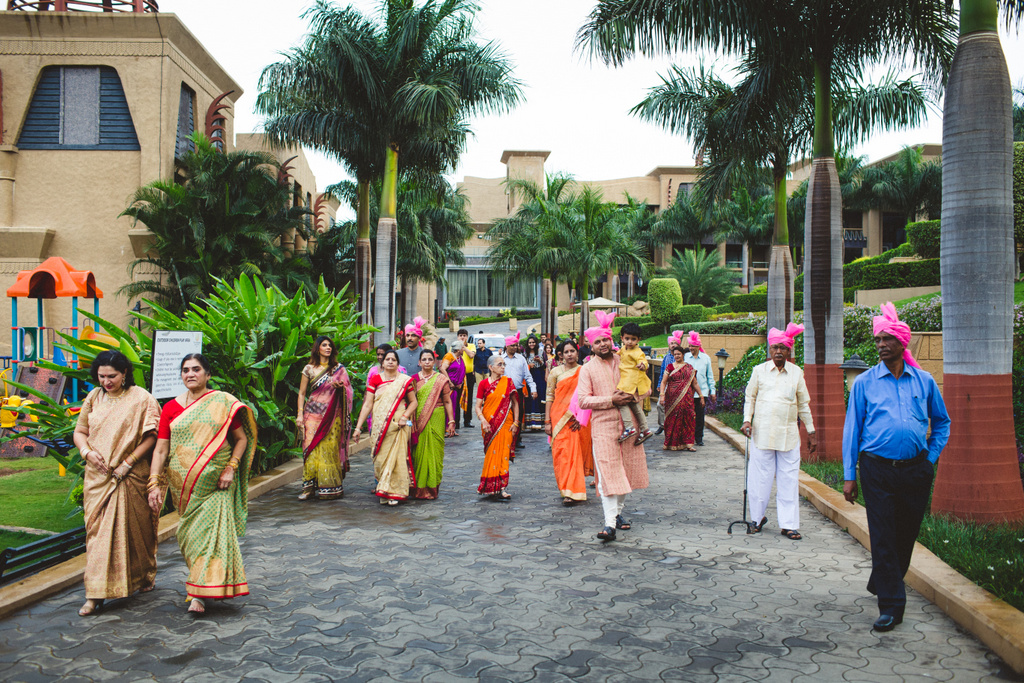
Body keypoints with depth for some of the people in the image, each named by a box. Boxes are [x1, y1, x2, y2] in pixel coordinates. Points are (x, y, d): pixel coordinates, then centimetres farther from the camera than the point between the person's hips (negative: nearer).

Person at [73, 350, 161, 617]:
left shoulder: (141, 399, -4)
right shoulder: (94, 398, 8)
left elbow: (151, 437, -8)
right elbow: (79, 431, 13)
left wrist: (128, 463, -14)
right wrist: (87, 451, -7)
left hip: (131, 476, -3)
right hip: (97, 477, 3)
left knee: (135, 529, 7)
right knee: (98, 530, -1)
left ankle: (143, 576, 30)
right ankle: (96, 594, 4)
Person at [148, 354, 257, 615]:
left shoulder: (223, 403, -1)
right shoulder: (171, 408, 6)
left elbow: (242, 438, 3)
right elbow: (160, 449, 3)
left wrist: (231, 468, -9)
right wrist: (154, 483, -5)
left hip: (215, 483, -3)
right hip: (183, 484, 3)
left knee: (212, 530, -9)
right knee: (189, 532, 8)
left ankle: (200, 594, -5)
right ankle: (201, 581, 26)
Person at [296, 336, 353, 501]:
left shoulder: (339, 368, 10)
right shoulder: (309, 369, 7)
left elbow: (348, 390, 12)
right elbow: (301, 393, 9)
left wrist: (339, 387, -10)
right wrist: (300, 414, -1)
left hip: (333, 415, 0)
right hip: (313, 413, 0)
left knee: (331, 448, -4)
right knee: (311, 447, -9)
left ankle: (330, 487, 3)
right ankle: (309, 487, -5)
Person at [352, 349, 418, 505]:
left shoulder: (405, 380, 3)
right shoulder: (375, 379, 5)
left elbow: (413, 402, 8)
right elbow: (367, 404, 2)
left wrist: (405, 416, -10)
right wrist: (358, 427, -3)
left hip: (397, 426, -2)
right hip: (379, 426, 2)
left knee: (395, 456, -6)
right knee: (380, 458, 3)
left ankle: (393, 493, 1)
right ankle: (382, 490, 15)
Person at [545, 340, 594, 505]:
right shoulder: (556, 372, 4)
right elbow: (550, 397, 3)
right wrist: (547, 421, -2)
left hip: (578, 418, 0)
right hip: (559, 417, 0)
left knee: (576, 452, 1)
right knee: (561, 452, -5)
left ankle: (572, 491, 11)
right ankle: (566, 488, 3)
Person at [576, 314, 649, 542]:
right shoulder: (587, 369, 3)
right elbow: (583, 400, -6)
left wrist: (632, 397, -2)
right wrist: (611, 400, -15)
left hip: (628, 423, 4)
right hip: (603, 426, -4)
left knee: (628, 470, 10)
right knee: (607, 473, -10)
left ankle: (618, 511, 28)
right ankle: (610, 524, -12)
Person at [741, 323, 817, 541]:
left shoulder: (797, 373, 8)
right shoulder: (759, 370, 5)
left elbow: (804, 405, 14)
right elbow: (750, 397, 11)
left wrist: (811, 432, 14)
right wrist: (747, 419, -4)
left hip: (788, 434, 1)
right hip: (762, 432, -1)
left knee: (789, 478, 1)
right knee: (760, 477, 3)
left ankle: (788, 524, 8)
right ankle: (758, 517, 20)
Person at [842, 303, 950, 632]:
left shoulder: (924, 381, 7)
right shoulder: (864, 383, 2)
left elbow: (942, 422, 19)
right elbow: (852, 429, 3)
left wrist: (931, 458, 7)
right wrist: (849, 476, 0)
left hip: (916, 470, 2)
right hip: (877, 470, -2)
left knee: (907, 534, 12)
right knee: (883, 537, -4)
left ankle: (883, 583, 35)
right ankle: (891, 605, 2)